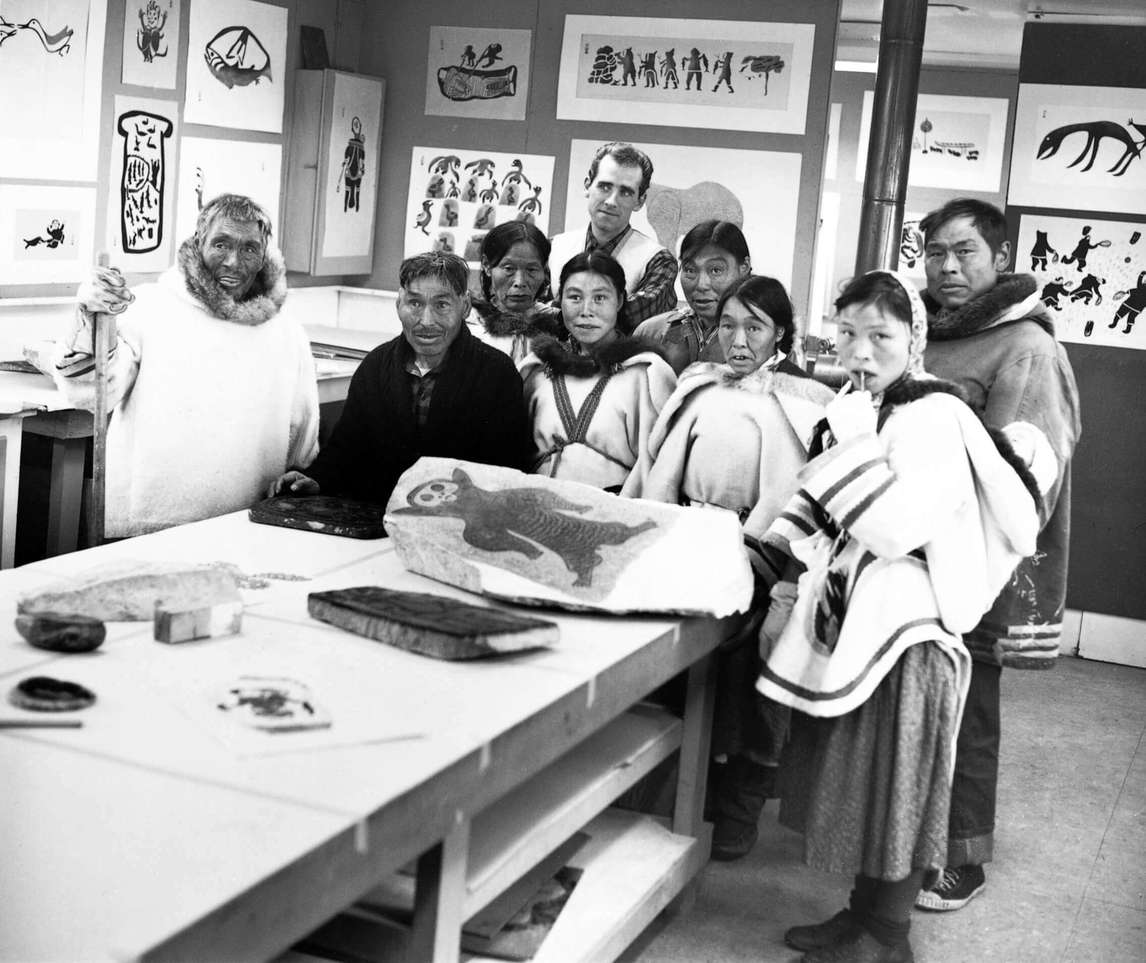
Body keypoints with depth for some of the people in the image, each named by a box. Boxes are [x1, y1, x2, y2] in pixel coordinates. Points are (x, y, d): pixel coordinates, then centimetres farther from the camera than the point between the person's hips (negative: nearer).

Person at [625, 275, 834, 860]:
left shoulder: (805, 401, 4)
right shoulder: (698, 386, 19)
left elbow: (795, 495, -8)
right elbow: (661, 472, 15)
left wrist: (749, 545, -20)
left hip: (756, 553, -3)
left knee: (742, 674, -11)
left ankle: (739, 809, 3)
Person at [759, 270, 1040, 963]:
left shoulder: (936, 416, -14)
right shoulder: (851, 412, 11)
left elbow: (897, 524, -24)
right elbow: (818, 519, 19)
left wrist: (850, 446, -22)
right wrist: (784, 596, 16)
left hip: (902, 624, -8)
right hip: (845, 619, 8)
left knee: (890, 783, 2)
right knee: (848, 774, 15)